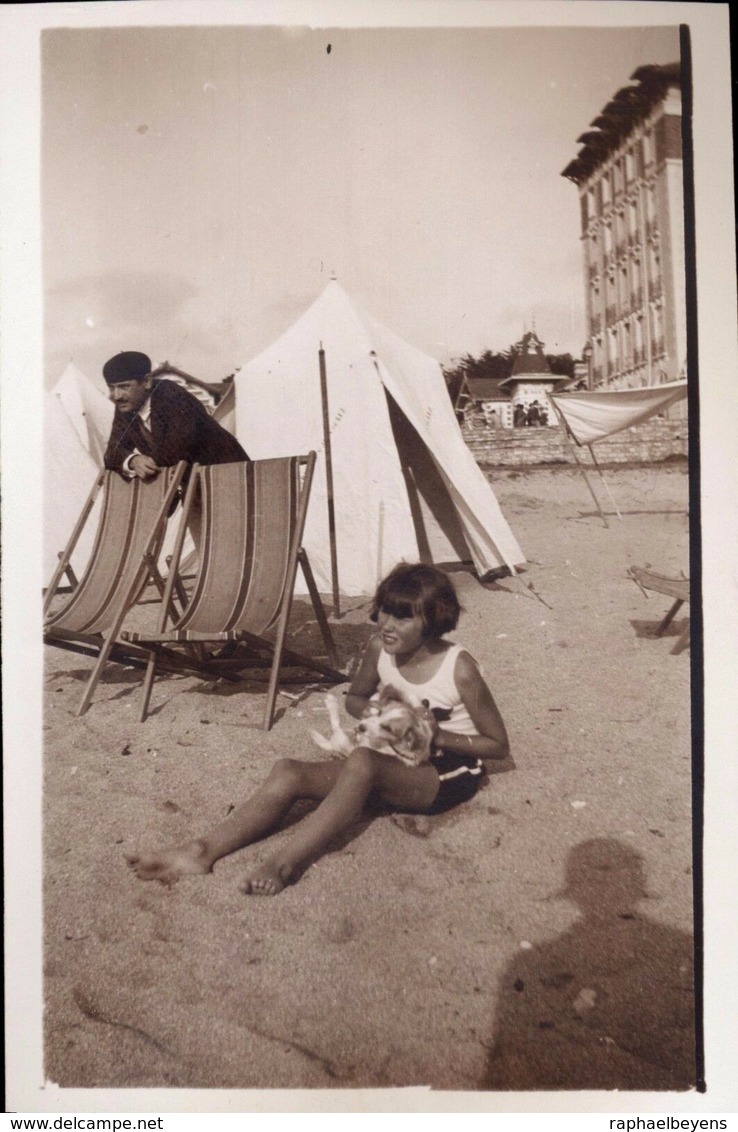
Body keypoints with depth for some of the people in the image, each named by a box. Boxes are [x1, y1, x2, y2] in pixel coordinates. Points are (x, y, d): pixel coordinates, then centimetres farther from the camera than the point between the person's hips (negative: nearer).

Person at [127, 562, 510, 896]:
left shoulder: (460, 670, -19)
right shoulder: (379, 649, -5)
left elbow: (499, 745, -9)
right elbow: (354, 698, 15)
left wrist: (437, 735, -22)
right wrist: (373, 714, -9)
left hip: (447, 776, -6)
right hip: (392, 764, 6)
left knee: (363, 761, -40)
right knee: (289, 771, -19)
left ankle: (283, 865, -44)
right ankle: (201, 851, -28)